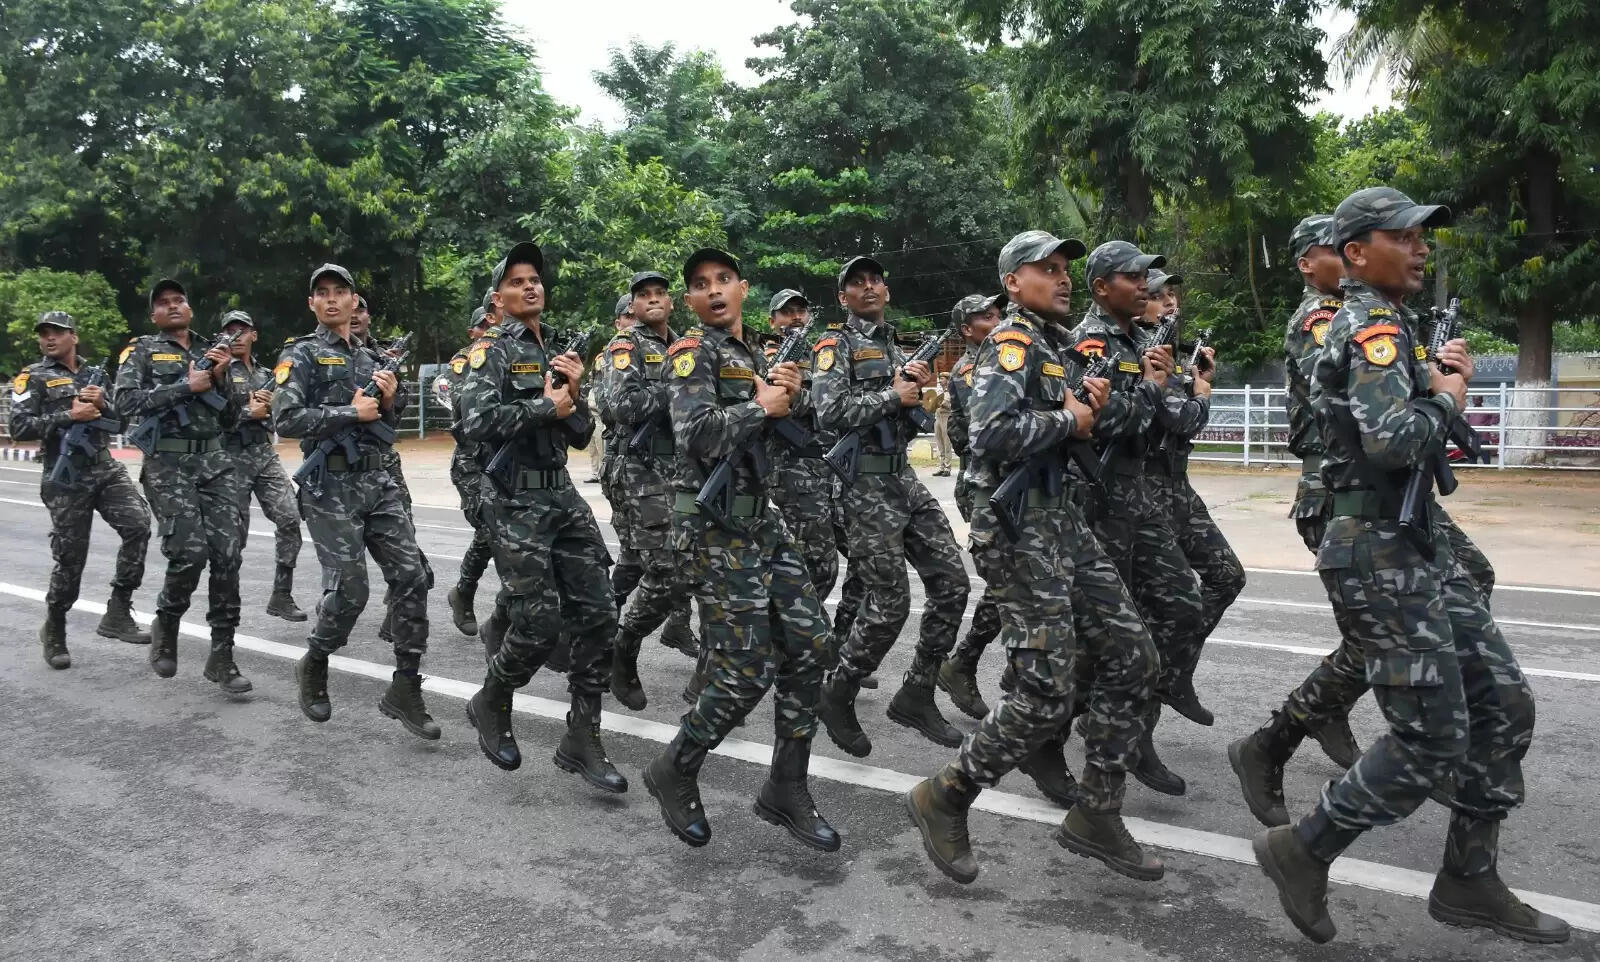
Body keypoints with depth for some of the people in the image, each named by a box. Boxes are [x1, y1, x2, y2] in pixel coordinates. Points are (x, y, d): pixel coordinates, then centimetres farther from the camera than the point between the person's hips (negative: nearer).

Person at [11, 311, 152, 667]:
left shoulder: (96, 373, 15)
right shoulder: (33, 377, 1)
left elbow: (120, 421, 14)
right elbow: (19, 427, -9)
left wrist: (103, 404, -6)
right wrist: (69, 416, -17)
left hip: (106, 470, 4)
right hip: (65, 479, -4)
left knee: (138, 525, -18)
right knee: (69, 558, 1)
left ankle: (117, 613, -7)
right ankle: (54, 632, 23)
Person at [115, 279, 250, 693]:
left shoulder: (211, 352, 17)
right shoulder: (142, 351, 6)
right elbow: (126, 402, -10)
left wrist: (221, 379, 0)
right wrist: (186, 386, -10)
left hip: (215, 461, 4)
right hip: (168, 464, -4)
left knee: (226, 554, -6)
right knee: (190, 552, -15)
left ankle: (221, 655, 1)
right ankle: (165, 623, 15)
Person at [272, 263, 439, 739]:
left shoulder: (370, 356, 18)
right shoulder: (301, 355, -1)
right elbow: (286, 420, -14)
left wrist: (388, 401, 3)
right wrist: (352, 412, -13)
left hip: (378, 480, 6)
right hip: (332, 485, -6)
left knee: (411, 577, -4)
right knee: (349, 589, -7)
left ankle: (404, 690, 4)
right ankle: (313, 668, 22)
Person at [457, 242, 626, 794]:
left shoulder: (557, 354, 16)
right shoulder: (492, 350, -4)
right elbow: (475, 423, -21)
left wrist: (575, 395, -2)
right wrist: (546, 406, -13)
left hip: (563, 496, 7)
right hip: (516, 502, -7)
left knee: (596, 616, 0)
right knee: (539, 624, -8)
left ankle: (582, 740, 10)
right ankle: (490, 705, 22)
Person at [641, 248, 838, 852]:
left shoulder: (753, 356, 18)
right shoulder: (694, 351, -6)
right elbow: (696, 433, -22)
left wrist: (791, 394, -2)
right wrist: (761, 407, -11)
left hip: (762, 518, 8)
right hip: (716, 526, -8)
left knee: (808, 645, 4)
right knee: (747, 671, -9)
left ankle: (786, 789, 17)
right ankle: (675, 773, 15)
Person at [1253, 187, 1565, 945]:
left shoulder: (1384, 325, 16)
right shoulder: (1375, 327, -15)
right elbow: (1395, 439, -31)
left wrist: (1437, 375, 7)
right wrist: (1446, 397, -12)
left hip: (1419, 545, 10)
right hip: (1379, 554, -10)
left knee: (1504, 706, 12)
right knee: (1432, 740, -5)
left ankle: (1469, 880, 23)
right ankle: (1303, 851, 10)